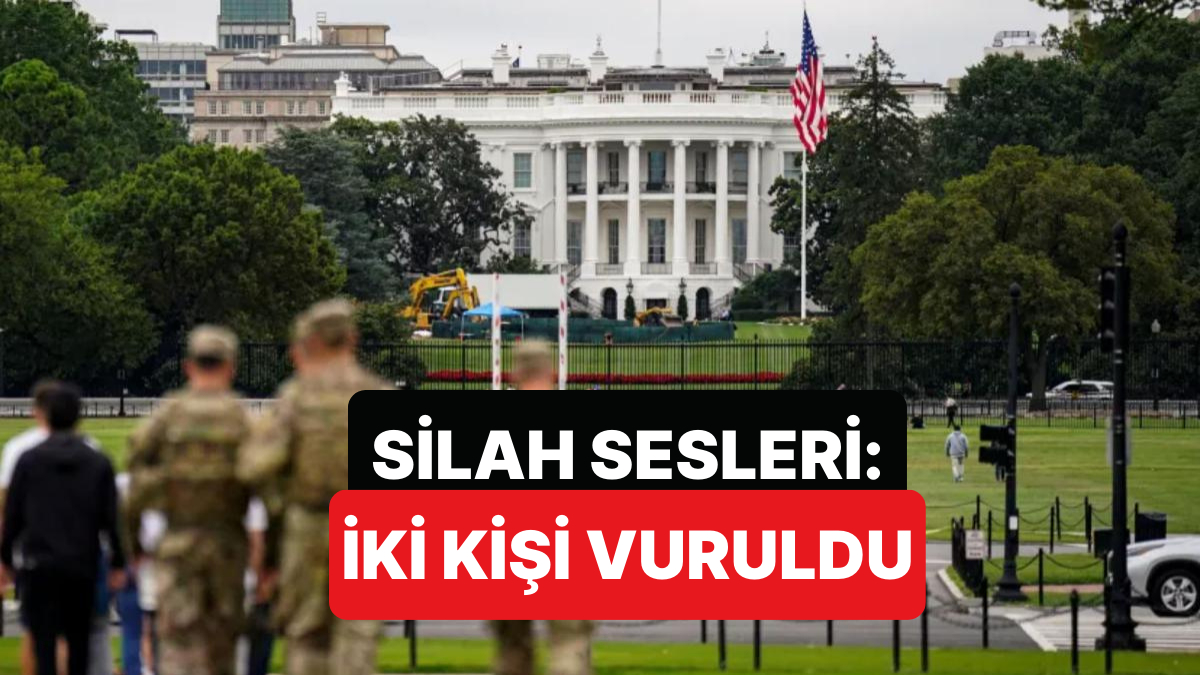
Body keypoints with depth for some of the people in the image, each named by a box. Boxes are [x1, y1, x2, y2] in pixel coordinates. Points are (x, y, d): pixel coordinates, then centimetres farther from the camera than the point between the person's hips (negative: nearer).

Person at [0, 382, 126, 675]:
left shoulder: (29, 461, -2)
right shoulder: (98, 463, 1)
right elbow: (111, 517, 1)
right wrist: (118, 563, 8)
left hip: (39, 565, -2)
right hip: (82, 565, 2)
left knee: (44, 640, -2)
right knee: (79, 640, 12)